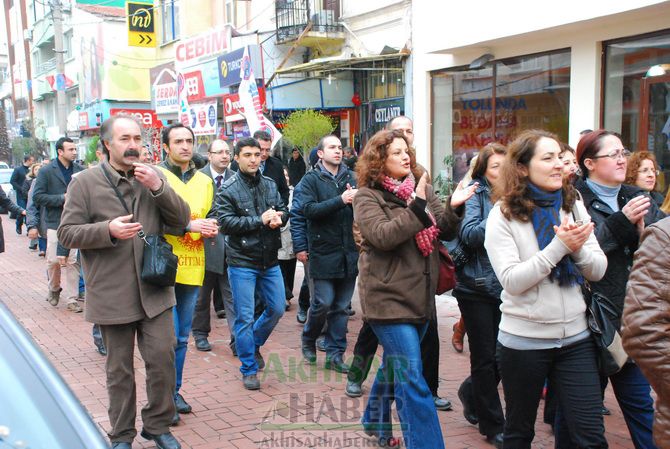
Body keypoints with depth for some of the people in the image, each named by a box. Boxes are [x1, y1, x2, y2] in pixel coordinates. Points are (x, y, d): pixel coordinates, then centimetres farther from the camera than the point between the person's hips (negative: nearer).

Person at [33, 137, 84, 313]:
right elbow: (37, 197, -6)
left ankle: (71, 299, 8)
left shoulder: (80, 170, 6)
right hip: (55, 223, -2)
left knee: (72, 262, 1)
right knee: (54, 260, 4)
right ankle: (54, 289, 32)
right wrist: (62, 198, -13)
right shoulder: (46, 171, -1)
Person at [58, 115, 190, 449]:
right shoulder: (86, 182, -3)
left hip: (154, 291, 2)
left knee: (163, 359, 3)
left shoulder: (153, 177, 6)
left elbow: (181, 220, 2)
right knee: (120, 370, 11)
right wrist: (108, 230, -20)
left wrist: (158, 188, -14)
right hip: (112, 294, -2)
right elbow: (66, 233, -4)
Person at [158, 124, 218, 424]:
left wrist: (210, 230, -1)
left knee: (181, 337, 14)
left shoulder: (204, 181, 13)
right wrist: (188, 225, -21)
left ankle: (174, 391, 28)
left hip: (192, 269, 6)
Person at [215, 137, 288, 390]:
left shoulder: (270, 185, 7)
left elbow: (284, 212, 9)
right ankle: (249, 369, 15)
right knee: (244, 317, 1)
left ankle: (254, 343, 39)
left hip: (269, 260, 5)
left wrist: (278, 219, -15)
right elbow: (226, 222, -17)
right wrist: (260, 220, -19)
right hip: (242, 262, -5)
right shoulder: (227, 190, -8)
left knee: (277, 308, 13)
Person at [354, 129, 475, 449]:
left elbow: (446, 230, 7)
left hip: (420, 295, 6)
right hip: (389, 297, -6)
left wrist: (454, 208, -12)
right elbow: (382, 236, -20)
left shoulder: (422, 189, 10)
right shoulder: (367, 196, -6)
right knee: (412, 379, -9)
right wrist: (417, 207, -25)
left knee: (395, 365, 21)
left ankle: (375, 422, 40)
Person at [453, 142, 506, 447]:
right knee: (486, 359, 5)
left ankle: (471, 392, 39)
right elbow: (469, 234, -19)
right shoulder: (476, 193, -6)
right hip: (478, 287, -5)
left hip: (506, 288, 5)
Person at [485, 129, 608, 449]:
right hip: (524, 341, -3)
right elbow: (512, 281, -18)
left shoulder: (573, 205, 4)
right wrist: (559, 246, -23)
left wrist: (578, 247, -18)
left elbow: (598, 270, 2)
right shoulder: (503, 215, -9)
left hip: (575, 338, 4)